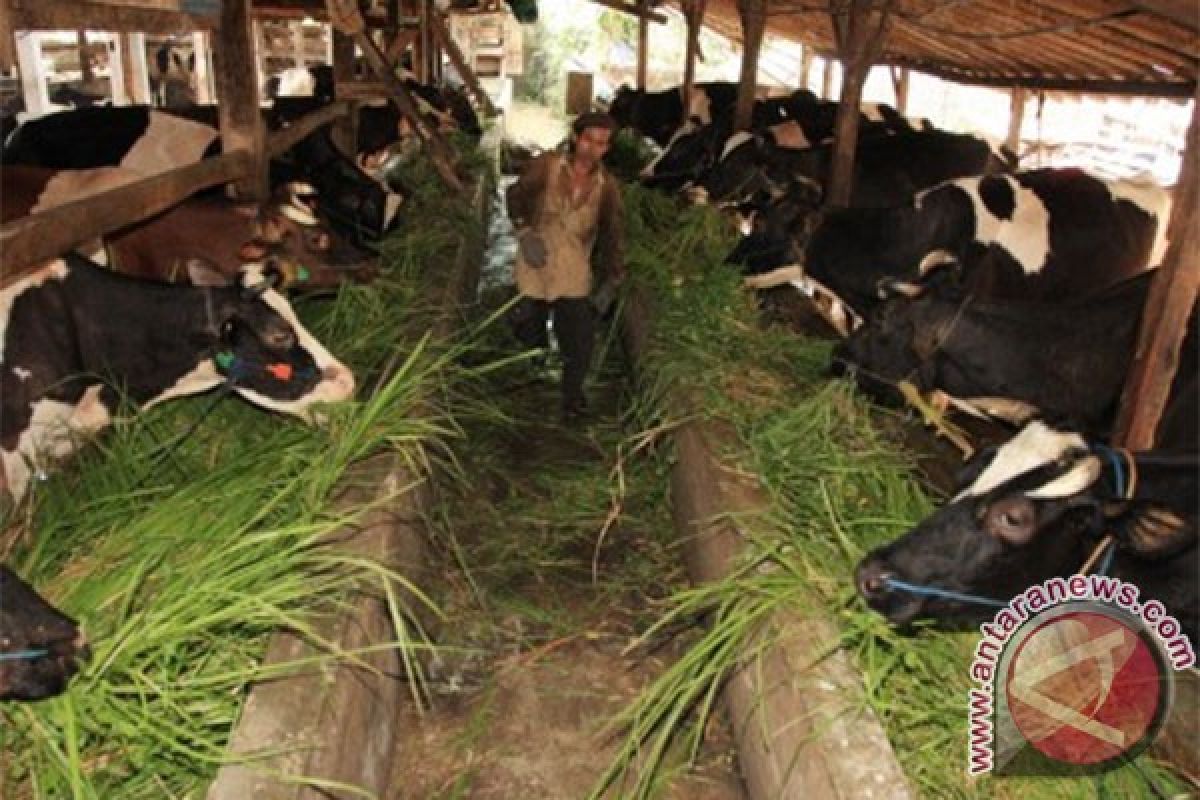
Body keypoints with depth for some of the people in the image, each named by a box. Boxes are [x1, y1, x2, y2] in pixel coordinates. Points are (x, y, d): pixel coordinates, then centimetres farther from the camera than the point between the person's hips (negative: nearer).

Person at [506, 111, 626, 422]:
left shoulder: (607, 186, -4)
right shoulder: (546, 166, -10)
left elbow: (613, 232, 5)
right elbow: (515, 196, 2)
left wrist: (613, 279, 5)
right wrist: (524, 231, -12)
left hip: (574, 272, 0)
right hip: (535, 264, 0)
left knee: (579, 338, -5)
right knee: (529, 329, 10)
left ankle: (573, 396, 16)